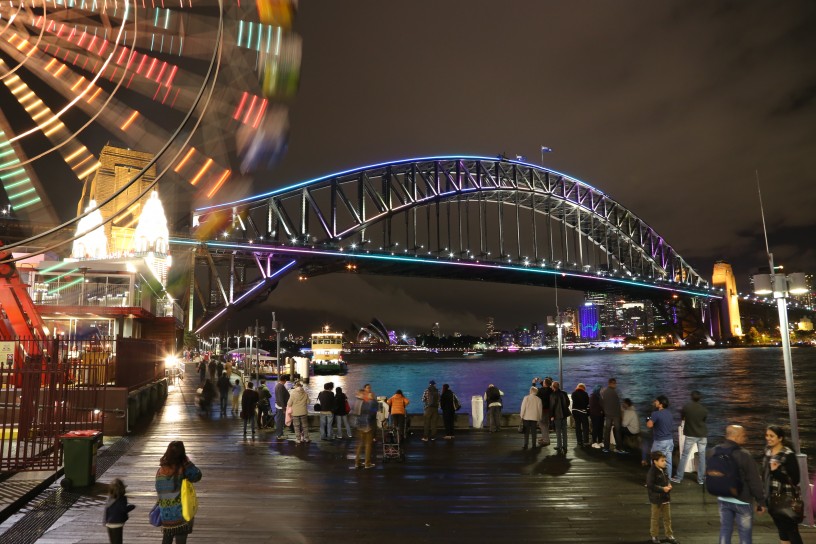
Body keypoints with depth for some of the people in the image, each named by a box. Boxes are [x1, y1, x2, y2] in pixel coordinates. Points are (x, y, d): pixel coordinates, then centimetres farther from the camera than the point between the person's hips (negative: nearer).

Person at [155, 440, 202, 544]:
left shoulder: (160, 471, -7)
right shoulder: (184, 469, -19)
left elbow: (159, 491, 1)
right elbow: (197, 475, -4)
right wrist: (187, 461, -6)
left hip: (166, 514, 4)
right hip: (181, 514, -4)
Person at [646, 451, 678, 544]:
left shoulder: (663, 470, 2)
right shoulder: (652, 472, -23)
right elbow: (650, 485, -26)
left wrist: (669, 485, -4)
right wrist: (662, 489, -24)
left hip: (666, 498, 7)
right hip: (656, 499, -7)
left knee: (667, 517, 15)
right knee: (655, 518, 8)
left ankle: (669, 535, 29)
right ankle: (654, 535, 22)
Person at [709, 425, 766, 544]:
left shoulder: (712, 452, -1)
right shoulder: (743, 454, -21)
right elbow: (754, 480, -15)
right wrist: (761, 501, -5)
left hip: (723, 499, 5)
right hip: (742, 501, -5)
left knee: (725, 530, 14)